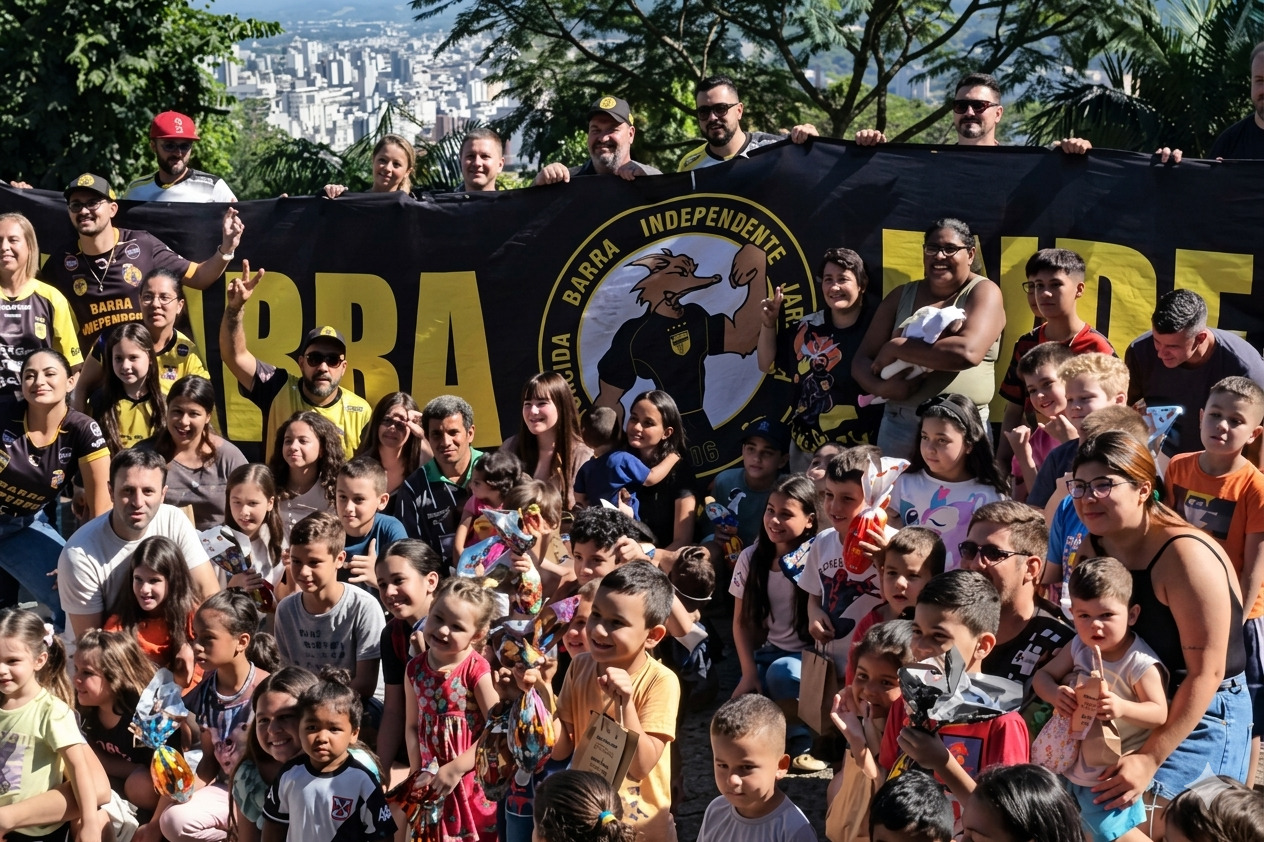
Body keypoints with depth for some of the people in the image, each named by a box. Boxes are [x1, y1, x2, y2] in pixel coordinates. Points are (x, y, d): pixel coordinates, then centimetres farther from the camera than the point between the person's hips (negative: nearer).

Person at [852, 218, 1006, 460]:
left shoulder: (983, 293, -3)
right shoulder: (901, 296, 10)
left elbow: (968, 352, -22)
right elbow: (862, 360, 8)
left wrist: (896, 348, -13)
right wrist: (880, 387, -15)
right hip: (898, 423, 4)